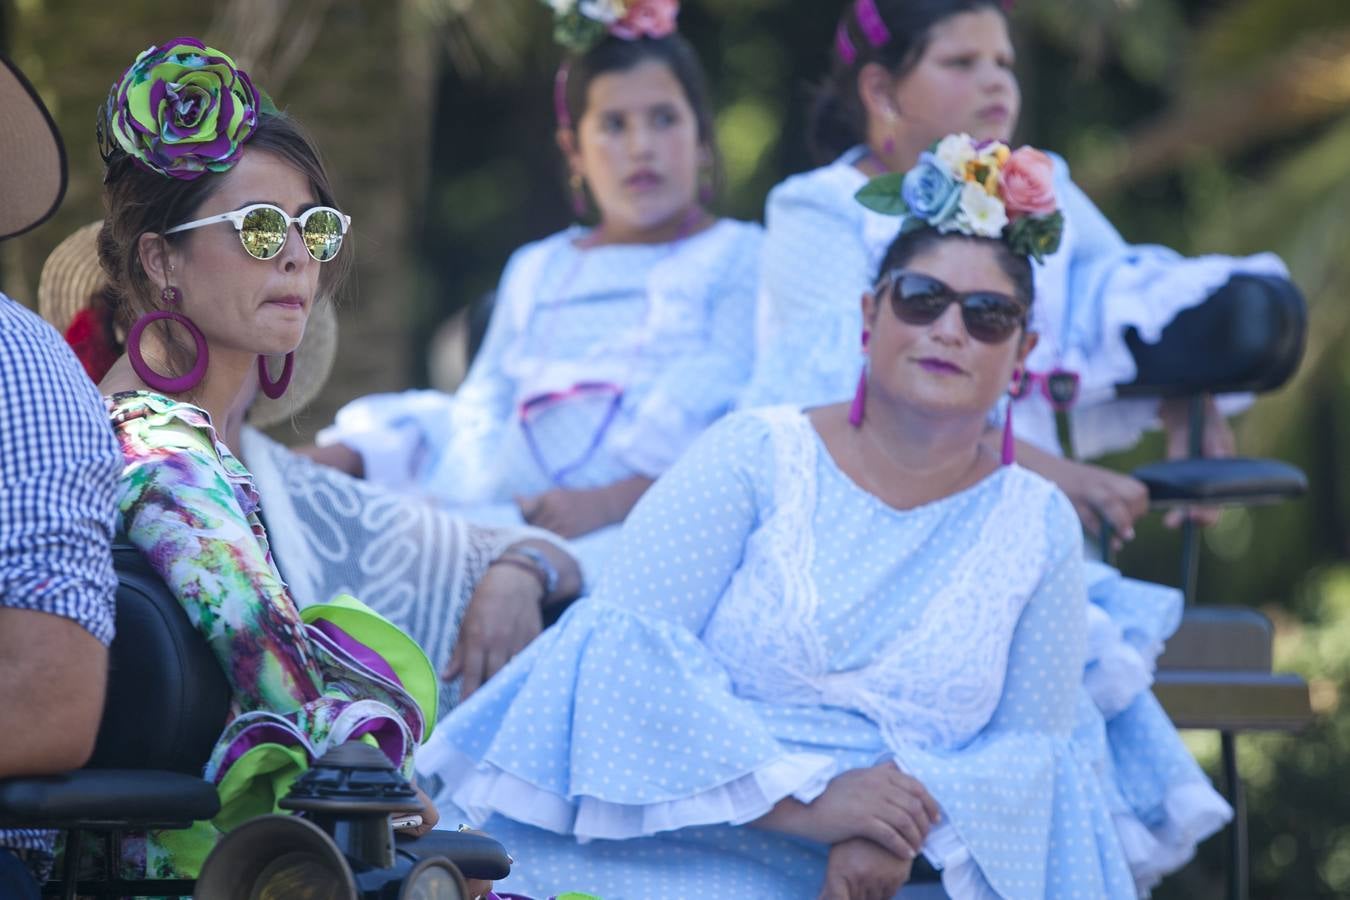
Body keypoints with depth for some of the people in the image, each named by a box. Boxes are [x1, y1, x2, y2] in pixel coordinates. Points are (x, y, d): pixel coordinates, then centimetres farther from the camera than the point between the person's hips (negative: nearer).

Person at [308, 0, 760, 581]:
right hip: (501, 507, 5)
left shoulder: (742, 258, 13)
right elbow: (482, 409, 23)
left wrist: (607, 502, -19)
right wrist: (336, 460, 4)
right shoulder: (536, 272, 32)